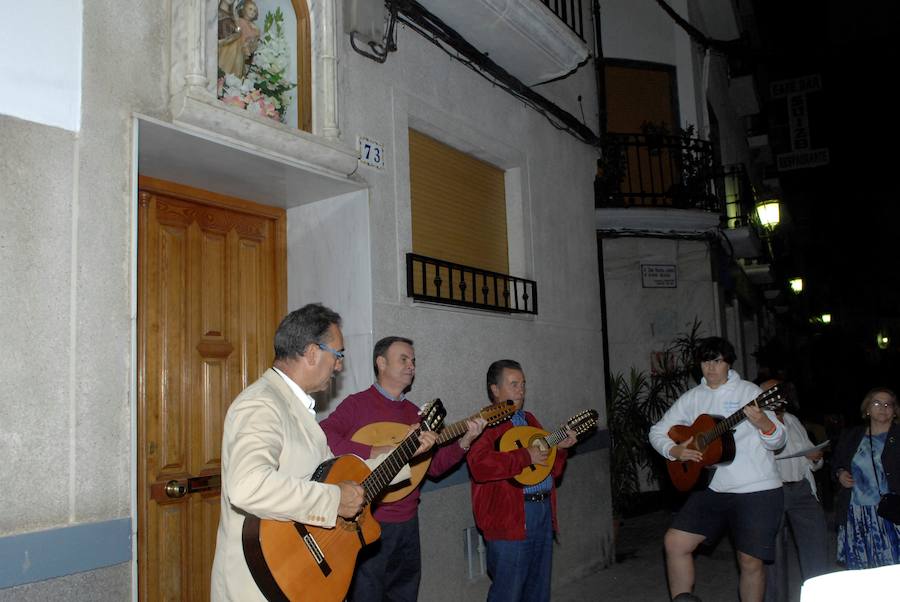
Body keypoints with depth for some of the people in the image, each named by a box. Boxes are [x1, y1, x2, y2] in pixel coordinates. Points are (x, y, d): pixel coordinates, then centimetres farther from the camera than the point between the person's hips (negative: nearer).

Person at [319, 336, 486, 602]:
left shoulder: (414, 412, 11)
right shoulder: (357, 403, -9)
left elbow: (434, 465, 12)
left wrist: (465, 441, -2)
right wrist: (373, 452, -29)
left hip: (407, 522, 7)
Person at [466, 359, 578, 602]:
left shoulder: (529, 419, 17)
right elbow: (479, 465, -29)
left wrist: (560, 448, 5)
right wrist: (525, 457, -23)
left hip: (543, 509, 8)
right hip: (510, 517, -8)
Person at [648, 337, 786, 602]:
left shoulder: (749, 391, -4)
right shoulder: (691, 398, 7)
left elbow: (777, 442, -6)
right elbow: (657, 431, 12)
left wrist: (764, 424, -28)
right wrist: (674, 451, -7)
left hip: (757, 490, -4)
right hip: (712, 488, 4)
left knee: (751, 562, 0)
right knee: (675, 542, -3)